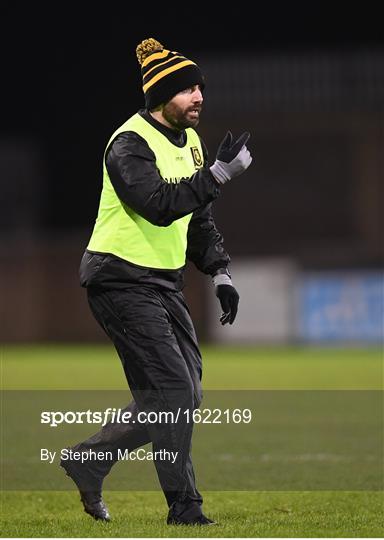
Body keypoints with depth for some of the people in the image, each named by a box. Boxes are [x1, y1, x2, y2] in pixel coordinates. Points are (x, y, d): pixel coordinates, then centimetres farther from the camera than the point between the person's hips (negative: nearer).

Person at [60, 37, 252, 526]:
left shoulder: (188, 141, 11)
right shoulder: (130, 144, -16)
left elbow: (198, 219, 20)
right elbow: (160, 205, -31)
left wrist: (219, 273, 9)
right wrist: (218, 174, -36)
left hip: (165, 282, 9)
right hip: (121, 280, -9)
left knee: (183, 396, 9)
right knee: (172, 392, -13)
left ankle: (89, 461, 20)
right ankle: (184, 510, -6)